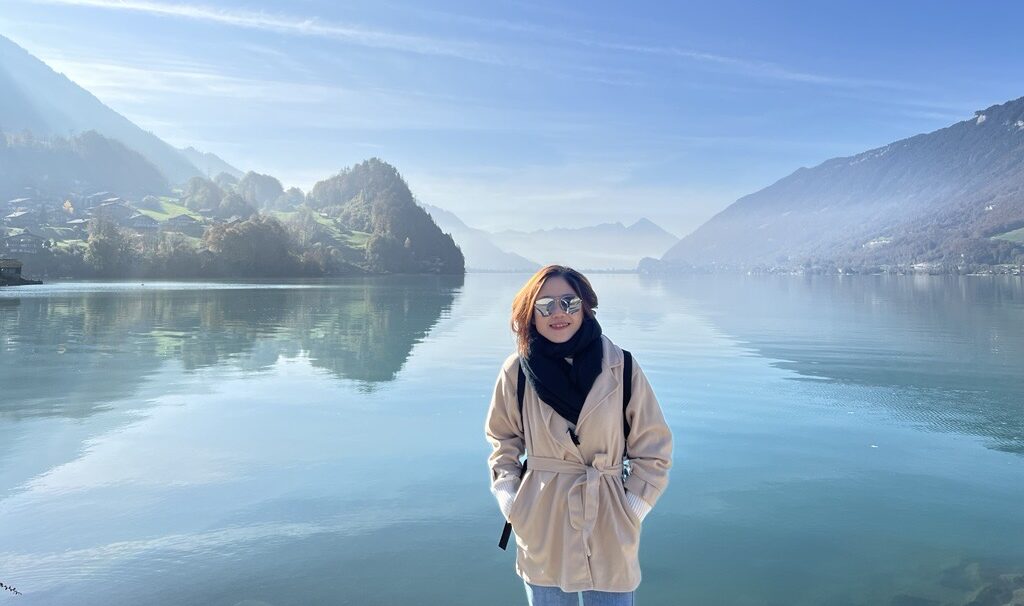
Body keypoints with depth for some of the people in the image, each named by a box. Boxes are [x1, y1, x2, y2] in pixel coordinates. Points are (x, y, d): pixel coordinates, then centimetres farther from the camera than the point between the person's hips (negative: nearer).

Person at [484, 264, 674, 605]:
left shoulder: (621, 368, -8)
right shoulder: (517, 371, -6)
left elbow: (652, 448, 0)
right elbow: (503, 440, 8)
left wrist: (632, 510, -4)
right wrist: (511, 501, 0)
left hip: (608, 526, 0)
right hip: (542, 529, 1)